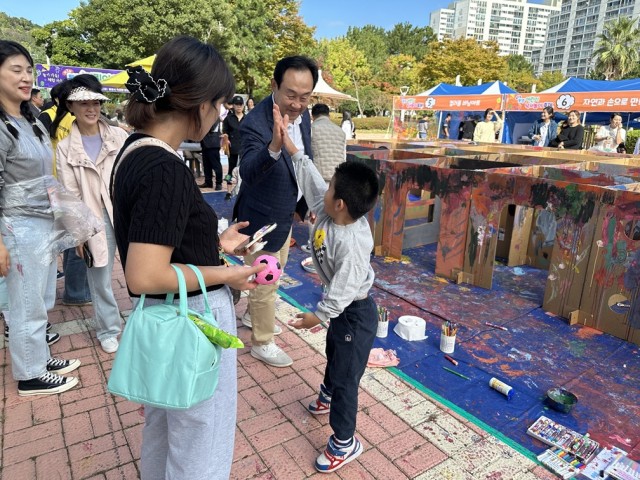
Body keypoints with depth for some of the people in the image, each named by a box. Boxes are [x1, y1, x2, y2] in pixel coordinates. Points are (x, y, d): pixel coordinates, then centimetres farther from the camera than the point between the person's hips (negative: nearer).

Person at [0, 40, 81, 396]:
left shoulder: (32, 120, 9)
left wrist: (59, 220, 18)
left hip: (47, 223, 8)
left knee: (42, 301, 19)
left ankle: (40, 357, 37)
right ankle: (30, 376, 22)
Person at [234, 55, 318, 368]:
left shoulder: (303, 115, -5)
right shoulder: (255, 124, -30)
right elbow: (248, 173, -46)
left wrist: (305, 204, 12)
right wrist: (274, 146, -64)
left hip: (285, 215, 9)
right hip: (263, 220, -8)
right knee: (265, 283, 8)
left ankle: (252, 315, 53)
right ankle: (262, 343, 31)